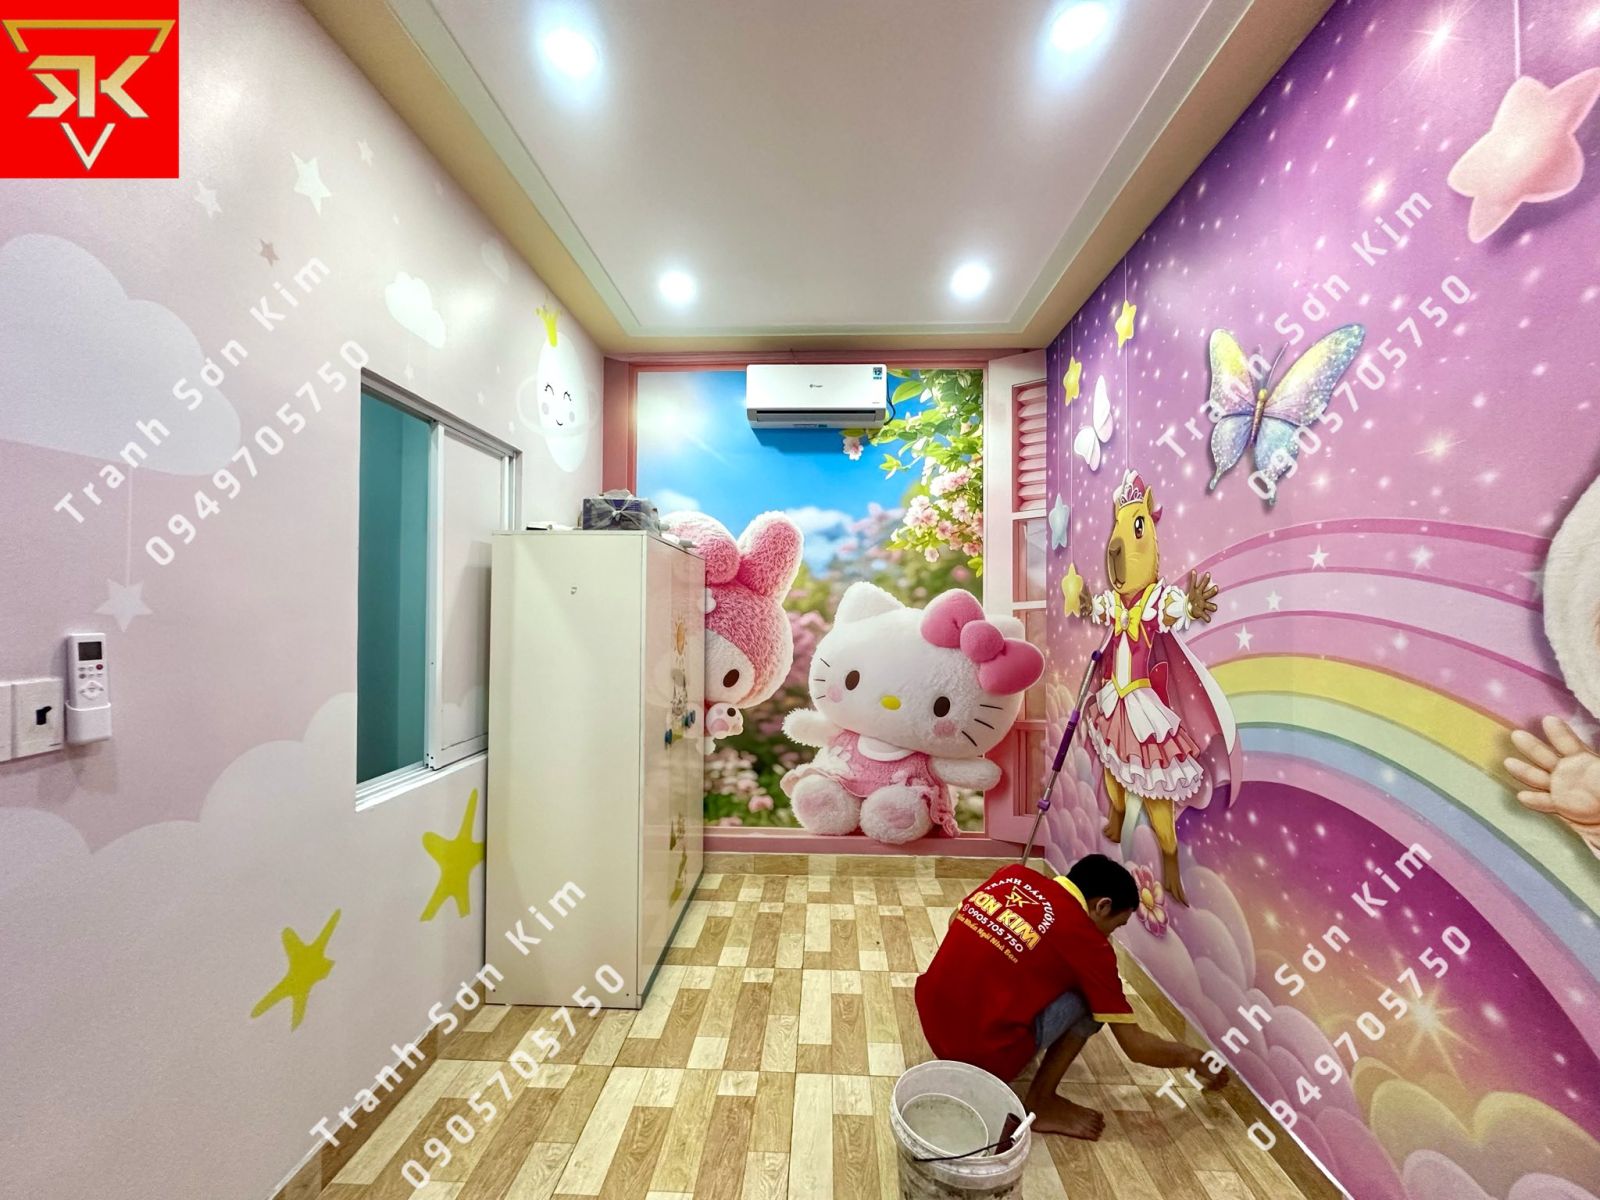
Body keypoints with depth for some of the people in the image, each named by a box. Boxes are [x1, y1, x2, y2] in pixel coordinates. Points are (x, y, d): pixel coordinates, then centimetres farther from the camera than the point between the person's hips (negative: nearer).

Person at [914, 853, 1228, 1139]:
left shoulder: (1013, 876, 3)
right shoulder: (1087, 942, -9)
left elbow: (955, 919, 16)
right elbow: (1136, 1045, 2)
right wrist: (1194, 1058, 20)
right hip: (984, 1053, -6)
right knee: (1091, 998, 6)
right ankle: (1042, 1104, 12)